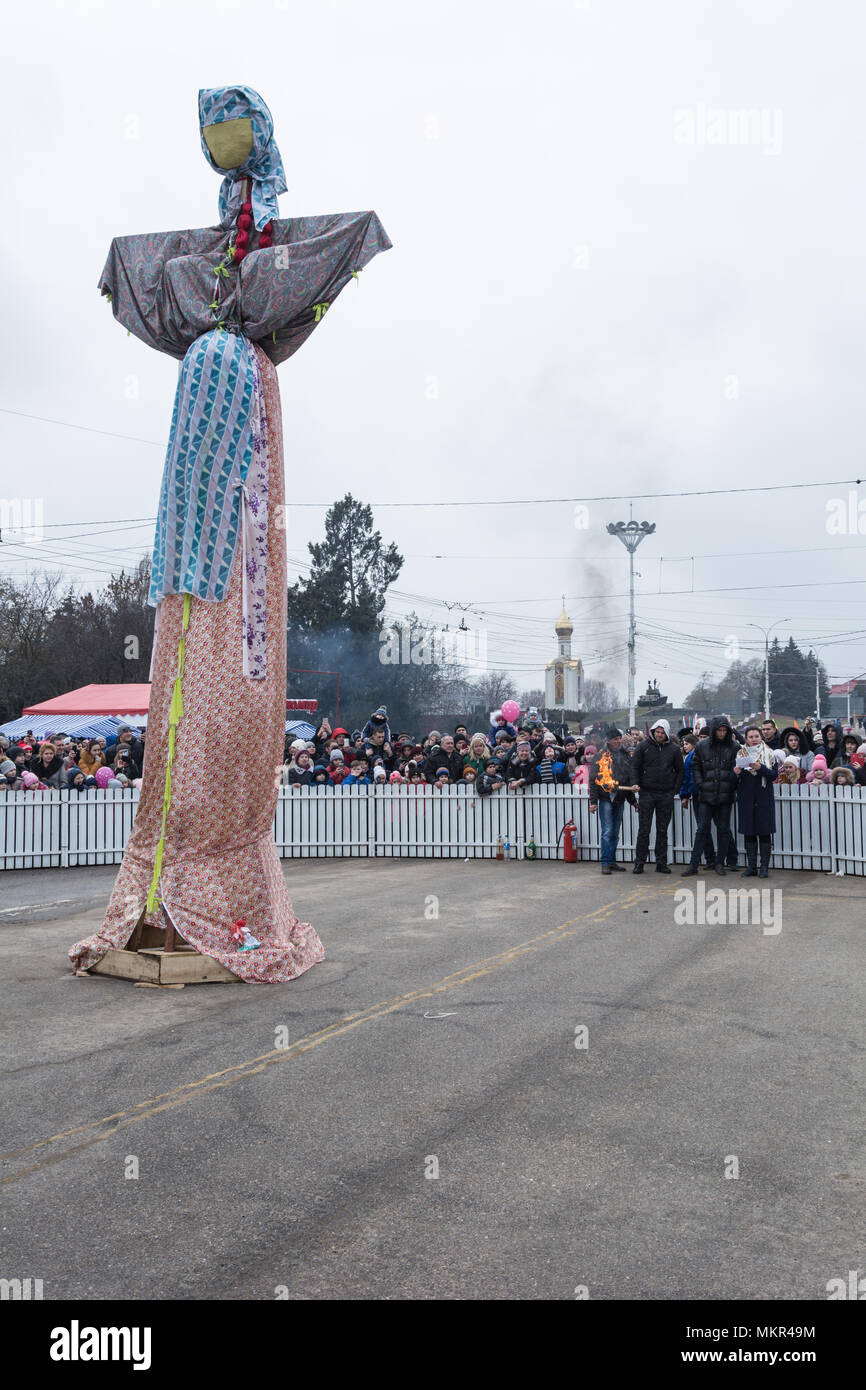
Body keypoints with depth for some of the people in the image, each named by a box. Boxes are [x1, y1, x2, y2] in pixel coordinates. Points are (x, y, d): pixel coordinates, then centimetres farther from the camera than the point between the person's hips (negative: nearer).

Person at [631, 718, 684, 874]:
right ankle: (639, 862, 7)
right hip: (646, 793, -1)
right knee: (644, 830, 1)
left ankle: (661, 863, 13)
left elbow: (680, 771, 11)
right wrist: (636, 784, -9)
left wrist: (675, 790, 2)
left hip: (666, 795, 1)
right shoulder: (644, 746, 1)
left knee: (662, 831, 7)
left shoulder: (674, 749, 4)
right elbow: (635, 766, 4)